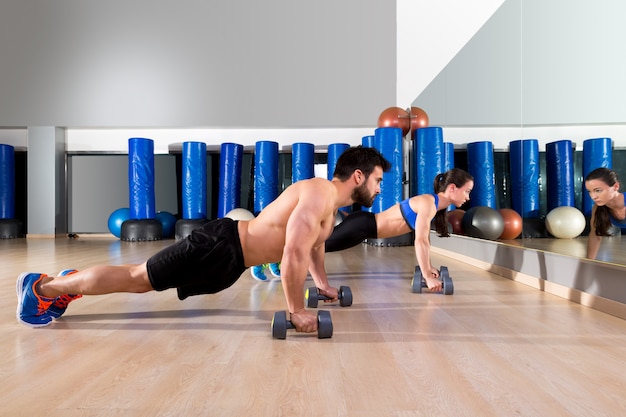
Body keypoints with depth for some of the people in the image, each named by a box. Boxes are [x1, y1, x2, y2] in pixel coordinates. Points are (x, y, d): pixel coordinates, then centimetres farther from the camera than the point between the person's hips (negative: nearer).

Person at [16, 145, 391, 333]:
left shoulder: (329, 205, 11)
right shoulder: (321, 194, -22)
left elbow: (314, 244, 30)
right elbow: (293, 252, -32)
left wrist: (322, 282, 34)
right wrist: (297, 311, -24)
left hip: (230, 260, 9)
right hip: (221, 245, -9)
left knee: (142, 279, 19)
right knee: (137, 277, 2)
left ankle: (63, 285, 34)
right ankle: (42, 286, 17)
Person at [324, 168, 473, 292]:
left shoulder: (435, 204, 8)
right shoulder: (428, 203, -21)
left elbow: (425, 238, 18)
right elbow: (420, 241, -25)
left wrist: (429, 267, 18)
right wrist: (427, 277, -24)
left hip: (367, 224, 9)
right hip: (361, 225, -9)